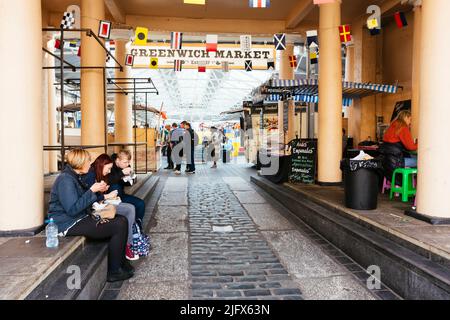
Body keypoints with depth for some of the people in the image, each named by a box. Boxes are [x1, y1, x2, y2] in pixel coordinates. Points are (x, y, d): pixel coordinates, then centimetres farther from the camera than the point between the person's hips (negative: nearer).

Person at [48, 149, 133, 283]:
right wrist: (92, 191, -22)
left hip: (81, 218, 10)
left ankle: (121, 262, 8)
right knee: (119, 226, -18)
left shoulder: (75, 177, 13)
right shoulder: (65, 180, -18)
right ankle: (114, 272, -6)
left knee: (121, 220, 2)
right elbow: (72, 209, -25)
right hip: (69, 224, -10)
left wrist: (99, 190, 4)